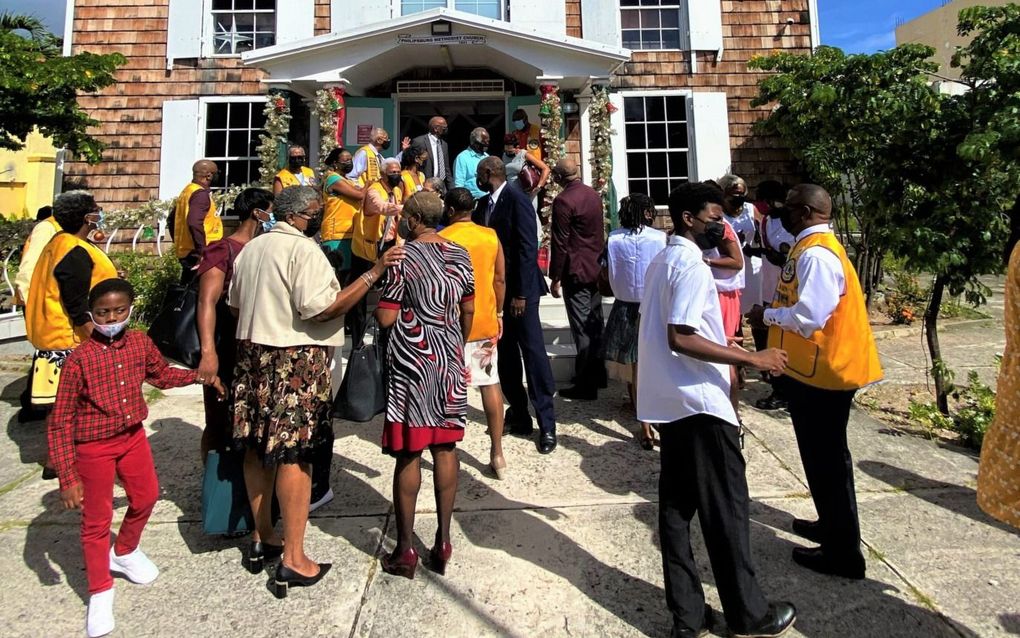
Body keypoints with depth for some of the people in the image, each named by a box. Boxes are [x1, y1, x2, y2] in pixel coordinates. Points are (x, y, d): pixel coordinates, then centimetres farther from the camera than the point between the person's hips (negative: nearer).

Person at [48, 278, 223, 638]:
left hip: (133, 436, 5)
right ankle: (100, 593, 27)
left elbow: (161, 375, 17)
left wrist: (199, 376, 3)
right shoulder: (79, 359, -21)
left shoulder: (140, 343, -6)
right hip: (94, 447, -5)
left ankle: (125, 553, 49)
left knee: (146, 496, 20)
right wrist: (67, 477, -16)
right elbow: (60, 422, -16)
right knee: (97, 520, 8)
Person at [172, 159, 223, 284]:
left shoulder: (187, 191, 16)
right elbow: (194, 223, -28)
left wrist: (179, 243, 25)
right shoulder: (201, 194, -13)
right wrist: (202, 251, -26)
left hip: (185, 252, 10)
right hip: (196, 254, -10)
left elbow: (173, 220, 23)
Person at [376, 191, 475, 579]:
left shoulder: (404, 257, -11)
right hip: (449, 359, 5)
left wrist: (378, 303, 9)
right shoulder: (459, 255, 5)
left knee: (409, 453, 2)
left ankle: (405, 550, 13)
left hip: (411, 361, -5)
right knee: (445, 448, 9)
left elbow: (386, 318, -13)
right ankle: (443, 541, 18)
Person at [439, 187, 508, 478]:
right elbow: (500, 279, 5)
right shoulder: (491, 236, 2)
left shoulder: (441, 239, -8)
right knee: (491, 384, 9)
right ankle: (497, 454, 15)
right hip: (485, 321, 3)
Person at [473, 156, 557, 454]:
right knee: (505, 355, 11)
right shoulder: (483, 204, 12)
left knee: (534, 353, -3)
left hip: (519, 290, -8)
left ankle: (547, 424, 6)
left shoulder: (517, 200, -11)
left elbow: (528, 248, -16)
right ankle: (518, 415, 23)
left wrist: (521, 293, -19)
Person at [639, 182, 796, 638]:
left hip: (669, 401, 9)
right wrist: (751, 359, -19)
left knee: (676, 506, 11)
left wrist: (725, 347, 23)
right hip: (699, 402, -9)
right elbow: (680, 339, -24)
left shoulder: (661, 262, 14)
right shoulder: (692, 266, -15)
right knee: (726, 508, 5)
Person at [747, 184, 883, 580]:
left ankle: (843, 554, 16)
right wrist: (773, 314, 4)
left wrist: (766, 316, -13)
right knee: (822, 456, 22)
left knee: (826, 460, 2)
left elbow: (809, 316, -28)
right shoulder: (810, 248, 12)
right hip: (811, 367, 10)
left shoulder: (816, 254, -21)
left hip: (821, 370, -10)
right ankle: (832, 526, 40)